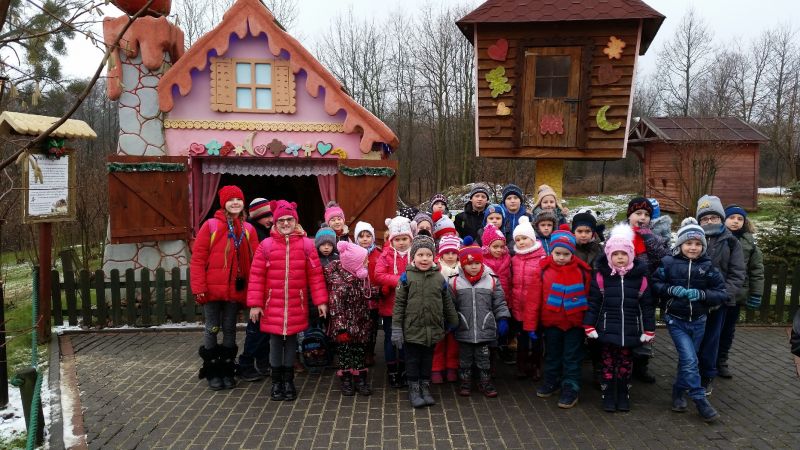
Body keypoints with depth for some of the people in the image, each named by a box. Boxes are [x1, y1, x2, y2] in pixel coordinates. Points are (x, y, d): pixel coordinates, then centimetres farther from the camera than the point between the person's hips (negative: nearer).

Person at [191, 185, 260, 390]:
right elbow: (198, 258, -6)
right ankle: (212, 372, 19)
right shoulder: (211, 225, -5)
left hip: (236, 290, 3)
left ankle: (227, 371, 23)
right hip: (213, 289, -3)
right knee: (212, 329, 6)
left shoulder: (248, 229, 6)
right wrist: (199, 288, -11)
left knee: (230, 329, 11)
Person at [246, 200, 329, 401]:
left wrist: (320, 300, -4)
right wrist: (255, 303, -6)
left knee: (291, 340, 9)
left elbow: (315, 274, -1)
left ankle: (288, 380, 23)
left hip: (296, 305, 1)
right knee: (275, 341, 7)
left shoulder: (306, 244, -2)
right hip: (273, 305, 0)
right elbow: (256, 276, -2)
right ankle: (276, 381, 21)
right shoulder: (266, 245, -4)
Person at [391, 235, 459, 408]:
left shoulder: (439, 278, 0)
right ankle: (414, 389, 24)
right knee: (413, 360, 9)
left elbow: (448, 303, 10)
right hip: (412, 329, -2)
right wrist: (396, 329, -7)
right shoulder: (406, 277, -7)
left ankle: (425, 387, 31)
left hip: (433, 330, 3)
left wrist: (454, 323, 16)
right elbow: (399, 304, -6)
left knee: (427, 359, 16)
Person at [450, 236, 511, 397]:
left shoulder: (492, 281, -3)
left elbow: (499, 303, 3)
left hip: (485, 329, 0)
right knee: (465, 358, 14)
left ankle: (485, 383, 28)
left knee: (483, 357, 12)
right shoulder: (455, 282, -6)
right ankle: (465, 383, 29)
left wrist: (502, 320, -3)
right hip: (464, 330, 0)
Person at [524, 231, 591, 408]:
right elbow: (534, 298, -8)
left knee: (572, 358, 8)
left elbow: (589, 297, -1)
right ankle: (551, 382, 36)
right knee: (552, 355, 19)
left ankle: (571, 389, 18)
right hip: (551, 322, 2)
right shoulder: (544, 270, -10)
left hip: (574, 323, -2)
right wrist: (531, 325, -8)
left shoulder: (582, 271, -9)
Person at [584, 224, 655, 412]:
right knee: (608, 363, 6)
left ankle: (624, 395, 26)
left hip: (630, 331, 1)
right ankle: (608, 396, 18)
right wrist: (589, 326, -6)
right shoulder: (601, 276, -5)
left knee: (626, 363, 12)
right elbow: (593, 303, -3)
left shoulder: (640, 277, -2)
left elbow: (647, 305, 3)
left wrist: (649, 330, 2)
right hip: (606, 330, -1)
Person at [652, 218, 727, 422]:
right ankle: (700, 400, -3)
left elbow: (721, 293, -4)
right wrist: (671, 289, -21)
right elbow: (654, 285, -4)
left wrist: (701, 294, -20)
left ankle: (678, 391, 34)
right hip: (675, 320, -3)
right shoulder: (669, 262, -8)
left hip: (697, 321, 3)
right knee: (690, 360, -13)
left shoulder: (707, 266, -4)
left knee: (688, 359, 14)